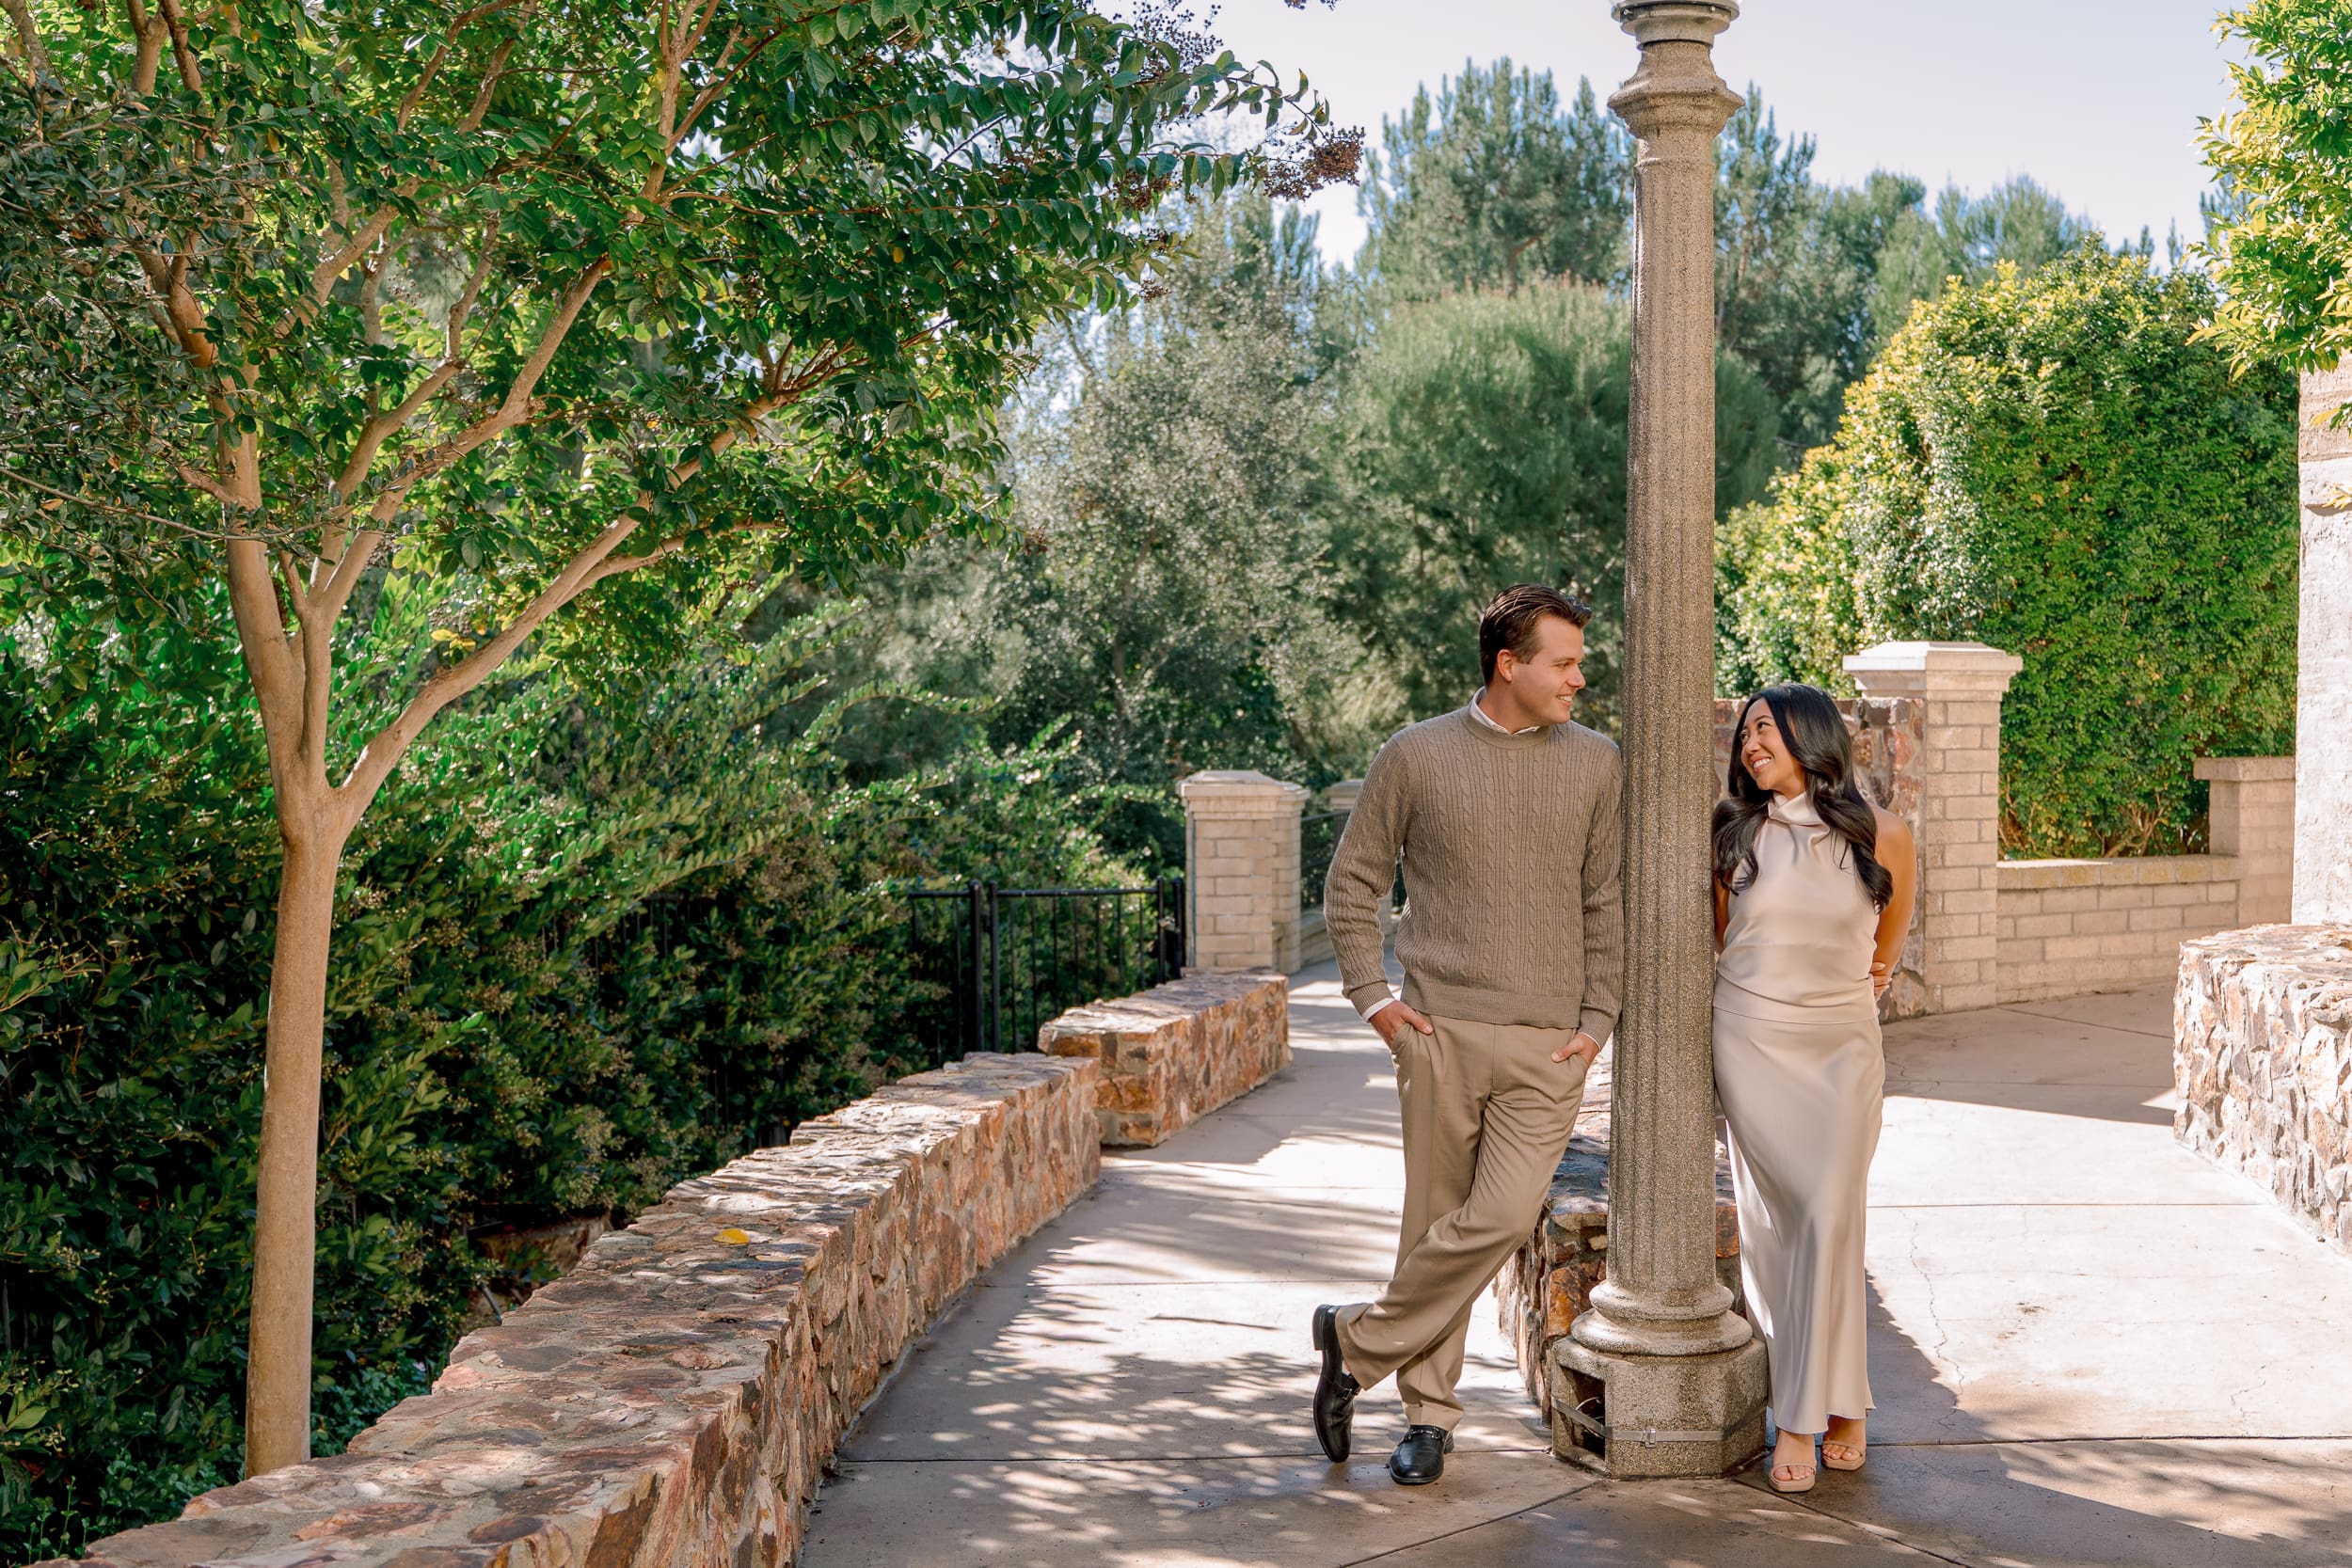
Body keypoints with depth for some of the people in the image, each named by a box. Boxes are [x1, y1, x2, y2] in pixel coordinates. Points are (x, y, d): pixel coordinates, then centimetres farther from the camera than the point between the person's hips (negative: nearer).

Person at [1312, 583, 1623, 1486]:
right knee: (1434, 1218, 4)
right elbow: (1352, 880, 9)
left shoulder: (1593, 763, 7)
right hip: (1440, 1030, -1)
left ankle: (1358, 1342, 8)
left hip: (1547, 1044, 1)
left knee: (1505, 1215, -11)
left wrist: (1597, 1020, 4)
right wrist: (1371, 995, 0)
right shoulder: (1415, 756, 1)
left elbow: (1606, 902, 11)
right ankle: (1429, 1412, 21)